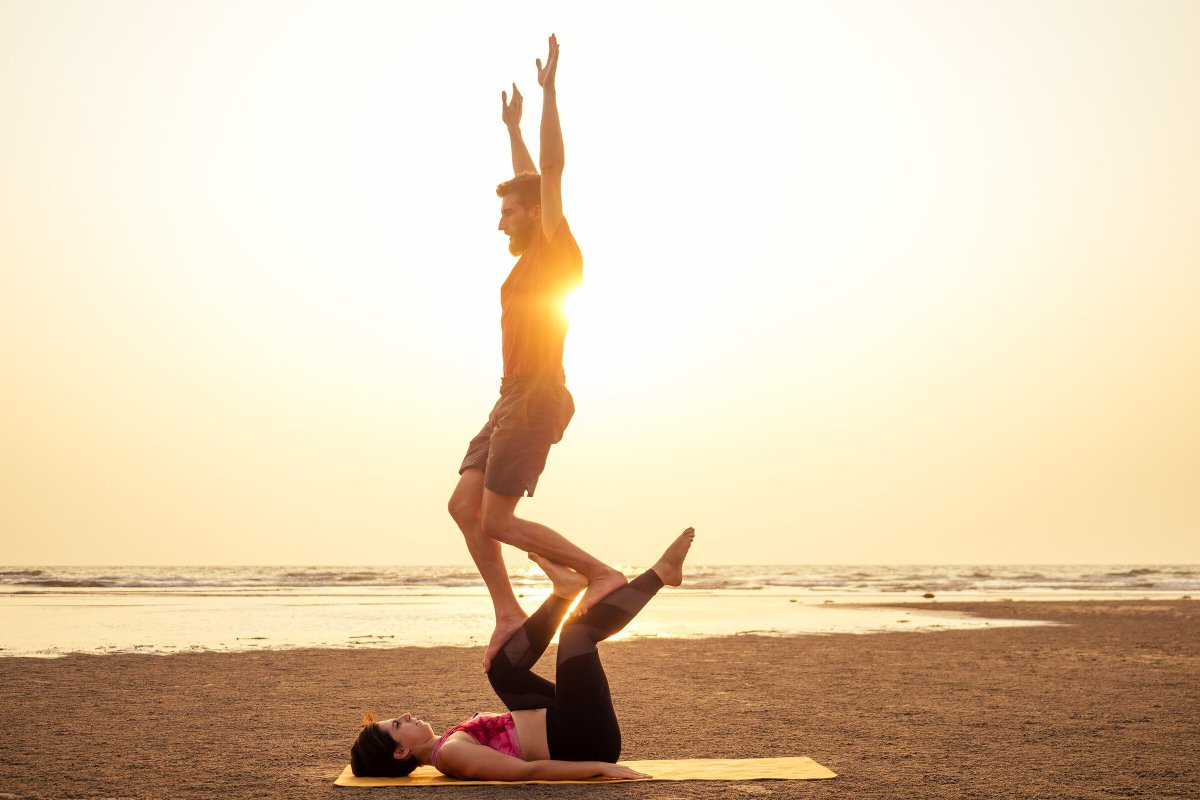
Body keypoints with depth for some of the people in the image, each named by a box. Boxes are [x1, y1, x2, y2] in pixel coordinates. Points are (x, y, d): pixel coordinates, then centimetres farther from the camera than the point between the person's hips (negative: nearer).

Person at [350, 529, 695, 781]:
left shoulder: (446, 744, 10)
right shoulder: (450, 753, -19)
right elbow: (526, 770, -26)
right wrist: (599, 766, -28)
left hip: (564, 730, 9)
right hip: (585, 743, -9)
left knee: (502, 666, 16)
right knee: (578, 632, -17)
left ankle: (565, 590, 10)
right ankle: (661, 572, -3)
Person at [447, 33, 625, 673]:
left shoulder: (557, 250, -5)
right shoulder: (532, 255, 17)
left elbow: (550, 171, -14)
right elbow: (530, 179, 32)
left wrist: (549, 92, -15)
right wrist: (512, 126, 43)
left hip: (535, 398, -10)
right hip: (514, 399, 10)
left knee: (495, 519, -10)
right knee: (464, 506, 4)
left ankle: (601, 573, -4)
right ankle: (508, 614, 7)